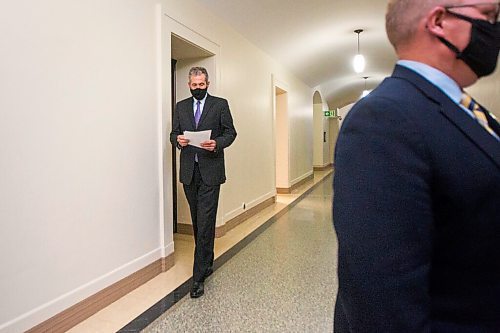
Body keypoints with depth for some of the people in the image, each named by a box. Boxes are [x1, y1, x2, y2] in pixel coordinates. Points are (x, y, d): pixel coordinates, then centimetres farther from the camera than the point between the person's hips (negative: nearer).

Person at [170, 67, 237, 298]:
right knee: (198, 223, 13)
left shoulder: (220, 104, 4)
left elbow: (230, 132, 2)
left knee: (205, 224, -6)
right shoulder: (181, 106, 14)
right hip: (189, 171, 4)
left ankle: (199, 276, 2)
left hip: (210, 171, -4)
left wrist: (217, 143, -18)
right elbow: (173, 133, 13)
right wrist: (178, 140, -11)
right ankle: (207, 263, 31)